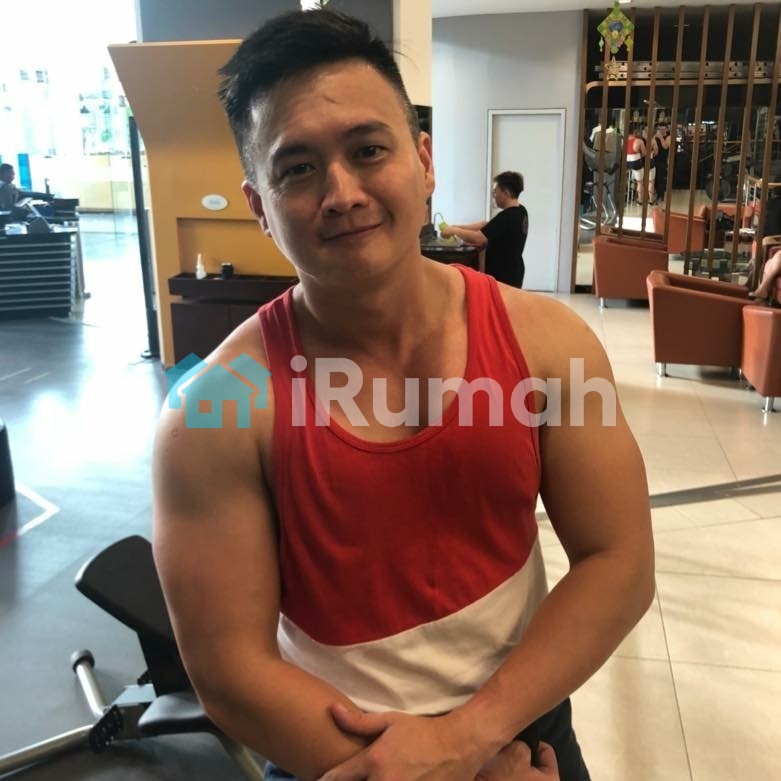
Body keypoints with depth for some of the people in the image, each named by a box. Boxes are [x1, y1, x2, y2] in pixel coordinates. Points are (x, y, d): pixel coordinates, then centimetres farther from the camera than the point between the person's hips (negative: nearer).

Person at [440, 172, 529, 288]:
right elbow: (487, 225, 12)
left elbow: (477, 238, -26)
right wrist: (459, 227, 6)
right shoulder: (520, 212, 8)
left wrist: (454, 230, -11)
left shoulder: (507, 217, -23)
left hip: (504, 275, -10)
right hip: (512, 272, 10)